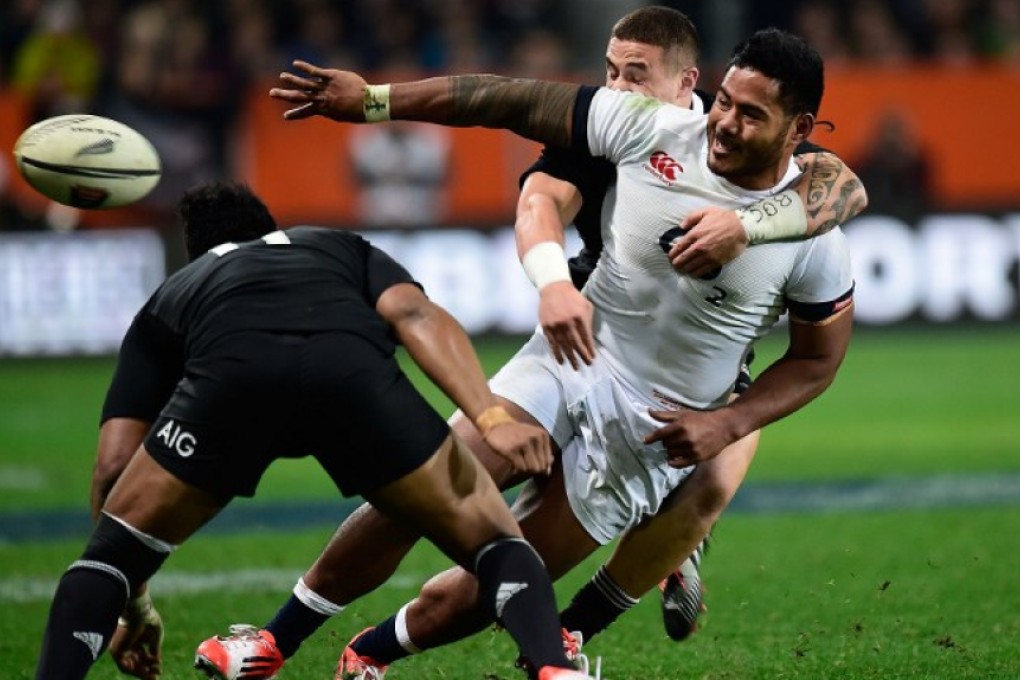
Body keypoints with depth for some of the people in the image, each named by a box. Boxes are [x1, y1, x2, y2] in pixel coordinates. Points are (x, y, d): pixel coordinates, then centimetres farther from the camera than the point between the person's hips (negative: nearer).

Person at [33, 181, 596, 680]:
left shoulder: (173, 294, 42)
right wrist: (491, 418, 6)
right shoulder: (346, 248, 42)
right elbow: (414, 314, 17)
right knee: (490, 538, 18)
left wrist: (131, 606, 44)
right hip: (353, 368, 0)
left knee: (112, 550, 24)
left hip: (230, 373, 0)